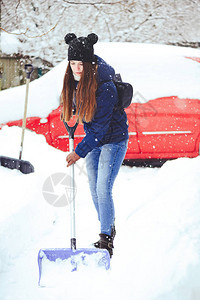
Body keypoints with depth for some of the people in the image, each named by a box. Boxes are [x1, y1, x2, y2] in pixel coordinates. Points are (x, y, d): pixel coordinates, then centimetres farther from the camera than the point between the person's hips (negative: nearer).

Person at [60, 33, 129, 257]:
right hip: (94, 139, 8)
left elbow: (100, 127, -28)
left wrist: (79, 152, -26)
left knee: (103, 189, -14)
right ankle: (108, 230, 27)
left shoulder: (105, 87, -31)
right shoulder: (75, 80, -9)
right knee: (94, 190, 11)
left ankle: (106, 240, -7)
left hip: (113, 139, -8)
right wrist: (71, 110, 15)